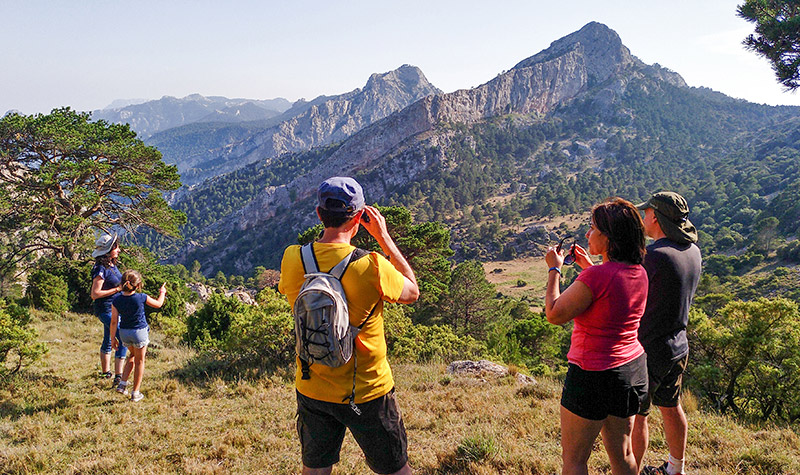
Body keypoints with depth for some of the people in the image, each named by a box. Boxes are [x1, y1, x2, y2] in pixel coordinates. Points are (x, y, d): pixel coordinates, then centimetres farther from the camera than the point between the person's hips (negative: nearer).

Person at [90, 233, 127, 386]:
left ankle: (105, 372, 34)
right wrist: (117, 289, -21)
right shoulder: (101, 269, -21)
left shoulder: (112, 265, 6)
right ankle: (118, 376, -12)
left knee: (108, 340, 20)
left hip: (114, 308, 10)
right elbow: (95, 294, -22)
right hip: (106, 309, -10)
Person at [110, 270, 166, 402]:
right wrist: (162, 293, 20)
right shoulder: (141, 298, -17)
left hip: (124, 333, 4)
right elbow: (158, 304, 2)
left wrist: (113, 338, 7)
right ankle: (135, 393, 17)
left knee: (133, 356, 28)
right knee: (139, 361, 12)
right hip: (140, 332, -4)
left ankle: (122, 384, 21)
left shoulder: (116, 300, -9)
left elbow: (114, 321, -5)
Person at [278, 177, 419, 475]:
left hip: (311, 391, 4)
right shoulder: (372, 266, -23)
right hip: (367, 394, -3)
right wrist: (383, 237, -2)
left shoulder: (292, 259, -12)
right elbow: (412, 292, -4)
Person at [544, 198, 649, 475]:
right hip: (633, 368, 8)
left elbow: (554, 314, -17)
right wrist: (589, 267, 17)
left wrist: (554, 269, -5)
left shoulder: (597, 276, -25)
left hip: (594, 376, -8)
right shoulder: (639, 273, 0)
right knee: (621, 453, 24)